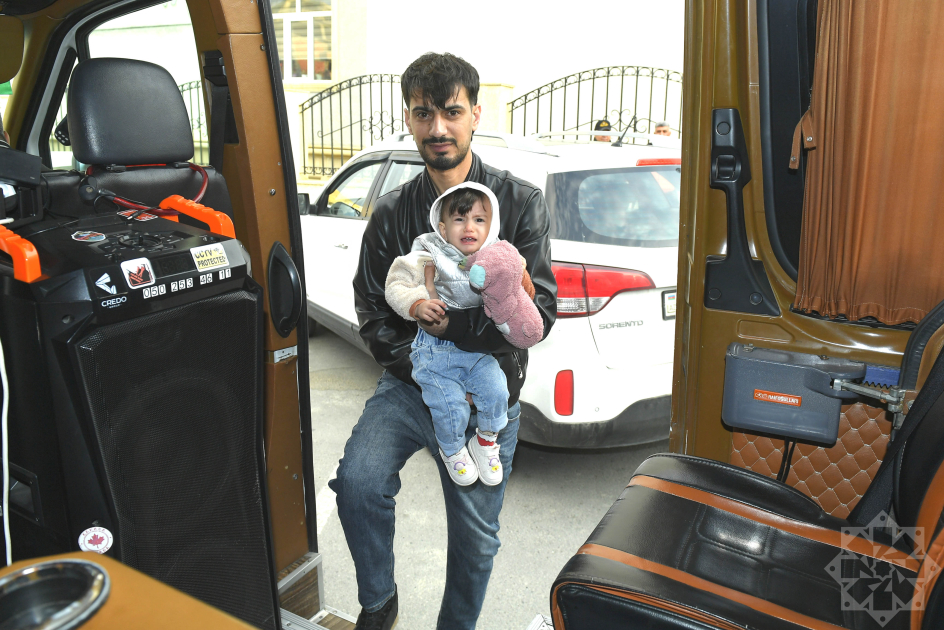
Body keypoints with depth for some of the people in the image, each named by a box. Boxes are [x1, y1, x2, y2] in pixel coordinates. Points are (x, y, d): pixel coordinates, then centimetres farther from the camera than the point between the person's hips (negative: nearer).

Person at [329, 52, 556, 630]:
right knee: (357, 483, -23)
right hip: (410, 385, 1)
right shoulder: (392, 213, 1)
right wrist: (419, 367, -11)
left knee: (475, 539, 11)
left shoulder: (521, 203, -6)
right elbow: (373, 312, 3)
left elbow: (537, 313, -10)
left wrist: (449, 323, -15)